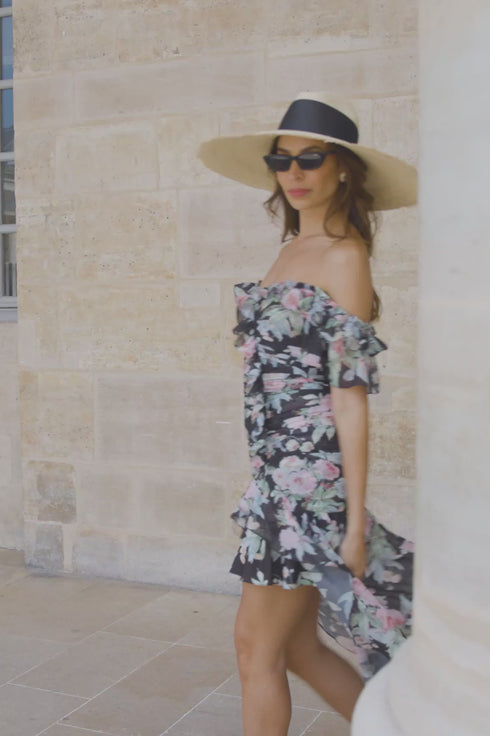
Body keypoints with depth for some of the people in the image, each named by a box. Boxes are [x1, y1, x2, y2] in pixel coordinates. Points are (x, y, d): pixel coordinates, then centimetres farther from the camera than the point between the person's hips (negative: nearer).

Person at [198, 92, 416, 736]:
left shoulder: (343, 257, -11)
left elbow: (350, 396, -15)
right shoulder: (293, 249, 13)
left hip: (312, 479, -8)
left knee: (257, 647, 4)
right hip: (280, 476, 8)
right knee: (296, 647, 16)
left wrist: (356, 520, -16)